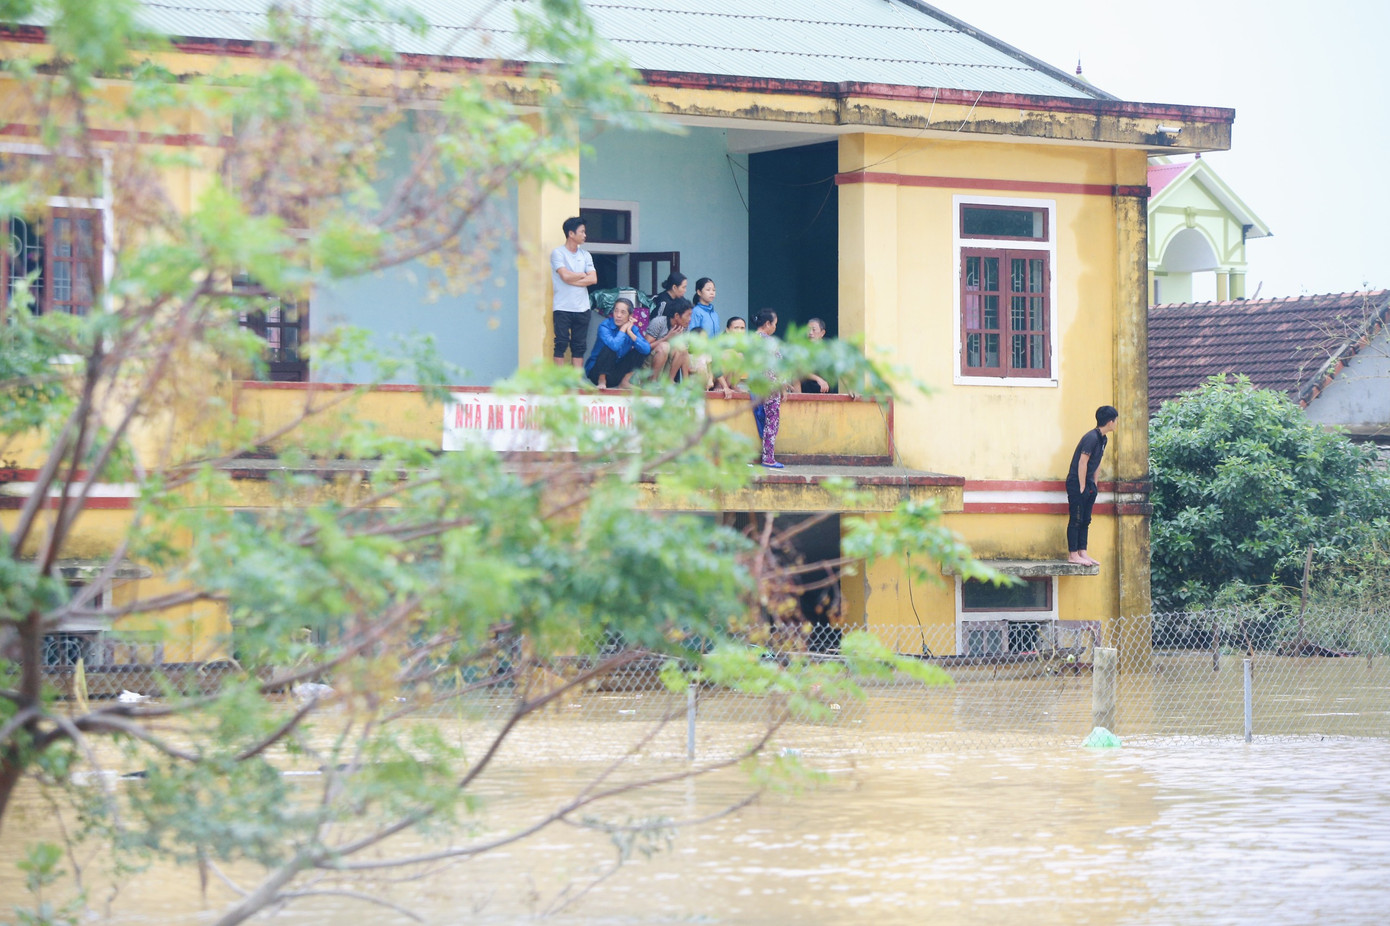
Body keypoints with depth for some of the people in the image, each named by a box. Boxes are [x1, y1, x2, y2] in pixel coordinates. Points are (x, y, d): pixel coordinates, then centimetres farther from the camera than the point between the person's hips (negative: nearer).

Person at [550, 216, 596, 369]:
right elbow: (565, 276, -15)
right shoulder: (558, 253, -2)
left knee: (579, 346, 5)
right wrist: (583, 275, 1)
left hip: (582, 308, 5)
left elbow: (593, 279, 1)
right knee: (561, 345, -5)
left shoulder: (585, 255, 13)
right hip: (562, 308, -5)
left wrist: (572, 280, -9)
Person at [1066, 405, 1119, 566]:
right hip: (1076, 483, -9)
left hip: (1088, 483, 9)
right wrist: (1082, 487, -17)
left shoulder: (1102, 438, 10)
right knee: (1076, 520, -6)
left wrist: (1093, 485, 15)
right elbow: (1082, 462, -20)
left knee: (1085, 521, 10)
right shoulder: (1092, 438, -19)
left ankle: (1082, 553, 13)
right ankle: (1073, 555, -3)